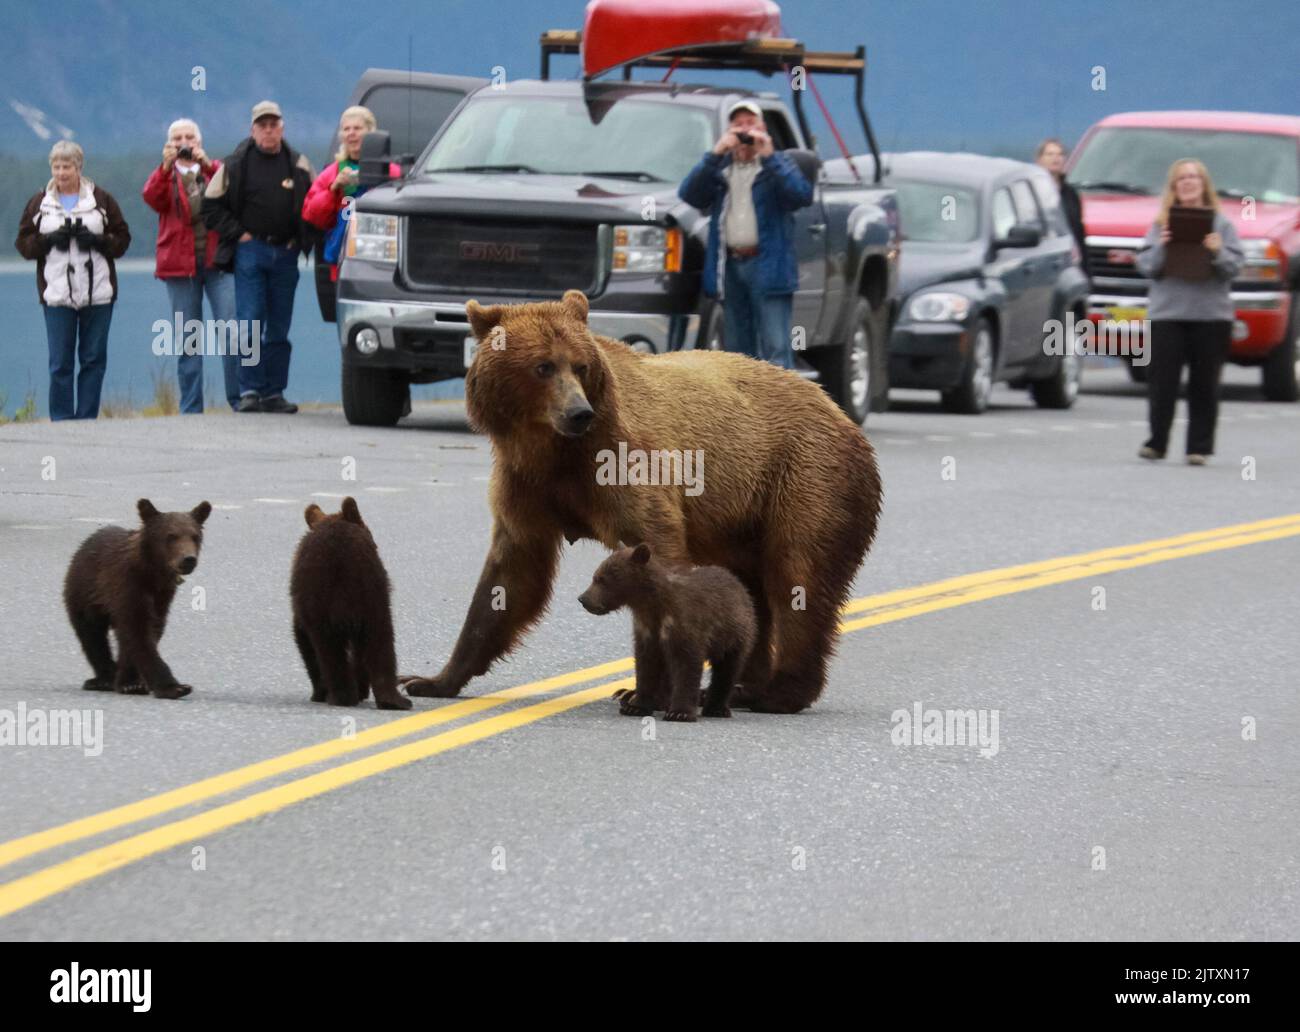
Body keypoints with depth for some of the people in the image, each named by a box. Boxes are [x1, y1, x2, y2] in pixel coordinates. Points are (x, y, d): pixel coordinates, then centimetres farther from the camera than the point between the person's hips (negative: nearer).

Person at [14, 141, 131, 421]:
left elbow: (122, 239, 5)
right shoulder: (39, 203, 8)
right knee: (60, 362, -3)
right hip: (57, 294, 0)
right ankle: (61, 421, 2)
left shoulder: (102, 199, 6)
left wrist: (98, 240, -14)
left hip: (97, 293, 0)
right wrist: (49, 240, -13)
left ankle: (87, 419, 8)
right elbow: (23, 243, 6)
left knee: (94, 358, 1)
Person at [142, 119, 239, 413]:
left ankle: (238, 398, -6)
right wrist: (166, 166, -23)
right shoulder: (165, 176, 13)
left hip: (217, 260, -1)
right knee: (186, 342, 2)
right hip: (180, 264, 1)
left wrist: (207, 164, -21)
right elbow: (151, 198, -9)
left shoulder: (214, 169, 13)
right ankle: (191, 408, 4)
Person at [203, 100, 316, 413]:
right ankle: (250, 390, -10)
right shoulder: (236, 165, 1)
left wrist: (302, 239, 7)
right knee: (250, 323, -10)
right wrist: (237, 233, -3)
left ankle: (273, 393, 9)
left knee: (279, 328, 5)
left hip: (285, 255, 3)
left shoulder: (298, 165, 8)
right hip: (250, 250, -3)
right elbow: (211, 206, 4)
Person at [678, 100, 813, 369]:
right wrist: (715, 154, -10)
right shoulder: (720, 168, 16)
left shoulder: (777, 165, 8)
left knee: (775, 348, -11)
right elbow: (688, 194, -1)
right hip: (730, 266, 4)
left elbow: (802, 195, -11)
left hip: (767, 266, -4)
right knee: (737, 350, 9)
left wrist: (769, 157, -16)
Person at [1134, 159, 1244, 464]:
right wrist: (1160, 247, -13)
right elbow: (1145, 265, 5)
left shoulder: (1221, 223, 7)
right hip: (1167, 311, 0)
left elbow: (1235, 265, 2)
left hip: (1211, 315, 0)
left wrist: (1218, 253, -16)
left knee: (1204, 386, 2)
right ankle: (1156, 442, 9)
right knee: (1162, 382, -1)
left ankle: (1199, 447, 7)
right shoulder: (1161, 223, 9)